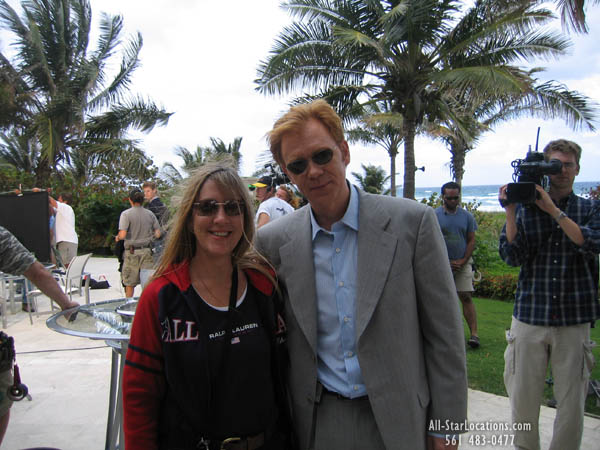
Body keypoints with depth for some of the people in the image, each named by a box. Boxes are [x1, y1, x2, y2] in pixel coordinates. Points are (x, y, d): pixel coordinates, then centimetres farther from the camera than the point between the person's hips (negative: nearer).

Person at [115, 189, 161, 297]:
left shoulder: (126, 214, -6)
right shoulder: (150, 214, 5)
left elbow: (122, 235, -16)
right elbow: (158, 234, 3)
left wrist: (117, 238, 6)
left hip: (132, 252, -2)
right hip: (147, 252, 2)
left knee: (129, 285, 11)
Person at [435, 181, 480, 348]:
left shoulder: (467, 216, 5)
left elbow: (472, 240, 6)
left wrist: (463, 261, -5)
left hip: (463, 263, 1)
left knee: (466, 297, -6)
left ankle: (474, 333, -7)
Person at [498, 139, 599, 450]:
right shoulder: (525, 208, 5)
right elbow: (512, 256, -4)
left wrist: (553, 210, -17)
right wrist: (510, 212, -13)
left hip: (574, 320, 0)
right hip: (529, 316, 0)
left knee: (572, 404, 7)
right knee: (524, 400, 8)